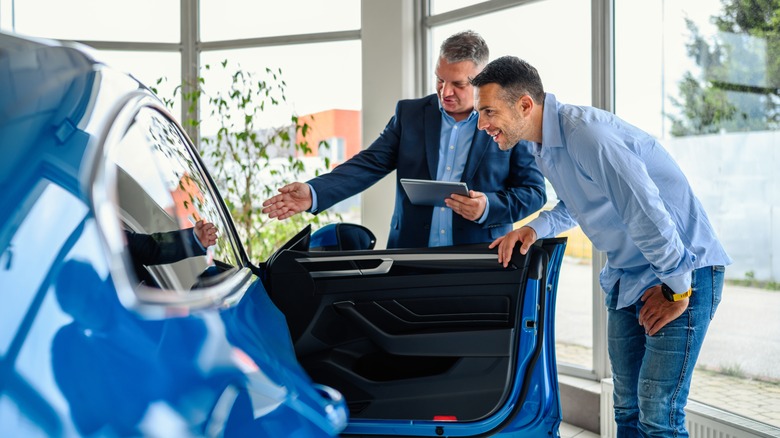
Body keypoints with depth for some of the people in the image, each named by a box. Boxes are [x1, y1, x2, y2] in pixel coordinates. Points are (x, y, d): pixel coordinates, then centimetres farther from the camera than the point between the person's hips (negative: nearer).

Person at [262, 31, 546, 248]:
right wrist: (313, 193, -14)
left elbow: (534, 191, 1)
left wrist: (488, 207, -18)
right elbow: (369, 164, 1)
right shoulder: (410, 114, 7)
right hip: (409, 257, 2)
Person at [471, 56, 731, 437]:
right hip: (626, 276, 10)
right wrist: (535, 228, 3)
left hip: (683, 270, -9)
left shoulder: (588, 134, -26)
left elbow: (648, 214, -28)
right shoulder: (543, 146, 5)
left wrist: (676, 289, -18)